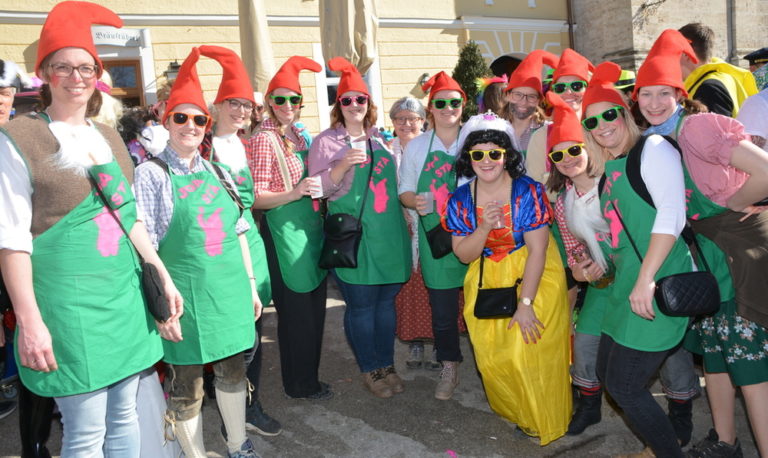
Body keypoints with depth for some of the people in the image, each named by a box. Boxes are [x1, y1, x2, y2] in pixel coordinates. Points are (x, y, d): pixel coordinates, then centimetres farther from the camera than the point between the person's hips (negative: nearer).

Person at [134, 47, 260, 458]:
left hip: (230, 289, 5)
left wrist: (250, 284, 12)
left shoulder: (217, 173, 9)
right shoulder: (151, 175, -7)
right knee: (187, 388, 8)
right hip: (185, 295, -5)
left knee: (233, 371, 18)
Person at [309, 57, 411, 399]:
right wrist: (342, 167, -22)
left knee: (386, 300, 13)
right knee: (361, 305, 3)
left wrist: (407, 220, 19)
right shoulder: (326, 142, -3)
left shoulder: (380, 139, 12)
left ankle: (387, 364, 29)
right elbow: (317, 188, -8)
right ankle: (370, 369, 23)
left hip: (389, 233, 5)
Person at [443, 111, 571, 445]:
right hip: (488, 282, 4)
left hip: (535, 277, -3)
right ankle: (514, 411, 36)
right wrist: (484, 227, -25)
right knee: (491, 357, 7)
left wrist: (525, 303, -20)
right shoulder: (460, 200, -7)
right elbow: (464, 255, -5)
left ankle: (542, 421, 26)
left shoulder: (528, 192, -17)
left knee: (530, 351, -3)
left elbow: (537, 250, -18)